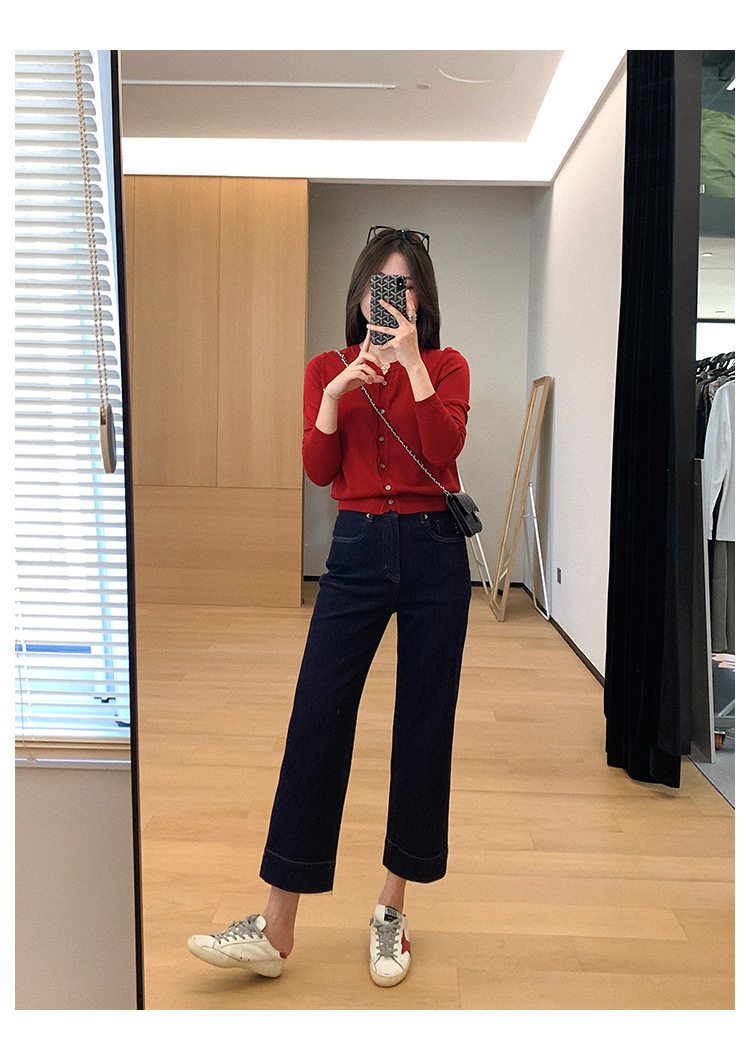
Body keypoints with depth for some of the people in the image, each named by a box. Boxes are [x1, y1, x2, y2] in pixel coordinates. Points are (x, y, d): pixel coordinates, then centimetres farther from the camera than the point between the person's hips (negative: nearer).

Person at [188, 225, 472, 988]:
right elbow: (318, 470, -2)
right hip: (356, 550, 1)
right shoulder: (327, 368, 10)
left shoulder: (446, 366, 6)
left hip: (434, 549, 0)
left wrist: (411, 360, -16)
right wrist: (336, 393, -15)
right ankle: (276, 929, 6)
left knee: (424, 727, 4)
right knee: (315, 719, -4)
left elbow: (445, 449, -12)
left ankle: (392, 910, 21)